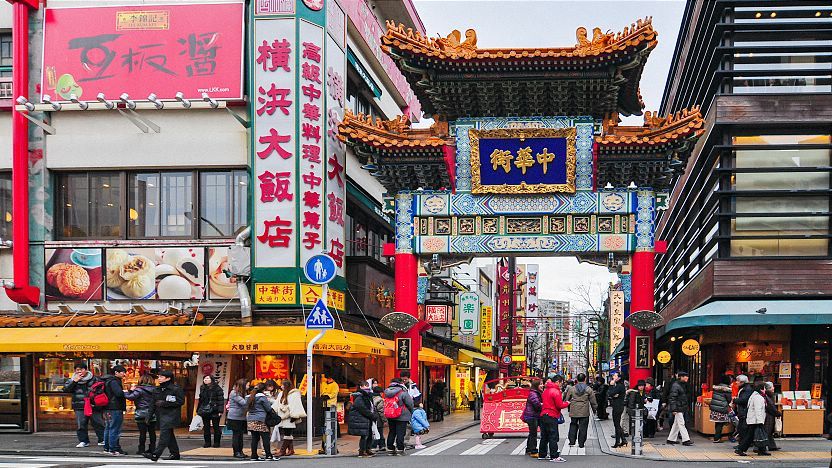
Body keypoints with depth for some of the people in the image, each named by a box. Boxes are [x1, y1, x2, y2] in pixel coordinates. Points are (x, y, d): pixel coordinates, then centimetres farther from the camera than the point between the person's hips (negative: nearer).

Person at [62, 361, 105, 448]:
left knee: (98, 423, 1)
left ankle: (102, 440, 9)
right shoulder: (72, 380, 9)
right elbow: (65, 389, -4)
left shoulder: (94, 379, 7)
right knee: (81, 425, 1)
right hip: (79, 407, 1)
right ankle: (83, 441, 12)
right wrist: (74, 381, -11)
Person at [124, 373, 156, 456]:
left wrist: (131, 390, -3)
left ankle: (141, 449, 2)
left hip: (141, 414, -5)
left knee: (142, 432, -1)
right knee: (152, 432, 10)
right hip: (152, 415, 5)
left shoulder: (139, 389, -11)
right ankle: (152, 448, 15)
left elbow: (130, 397, -18)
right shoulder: (154, 389, 6)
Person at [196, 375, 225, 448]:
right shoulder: (202, 389, 11)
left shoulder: (217, 388, -7)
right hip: (204, 411, 5)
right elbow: (201, 400, 17)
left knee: (216, 427, 2)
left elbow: (221, 400, -10)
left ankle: (216, 442, 10)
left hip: (214, 411, -5)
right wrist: (198, 410, 14)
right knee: (206, 427, 7)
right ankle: (207, 442, 15)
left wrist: (220, 411, -17)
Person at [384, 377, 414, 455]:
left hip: (390, 417, 6)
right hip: (402, 417, -6)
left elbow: (386, 404, 13)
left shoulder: (387, 392, 5)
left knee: (391, 432, 15)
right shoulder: (402, 392, -15)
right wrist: (411, 412, 10)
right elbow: (410, 404, -9)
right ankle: (399, 449, 0)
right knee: (400, 433, 0)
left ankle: (390, 449, 19)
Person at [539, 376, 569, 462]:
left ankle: (542, 454, 21)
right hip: (552, 416, -9)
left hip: (543, 415, 9)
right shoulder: (555, 391, -14)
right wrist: (567, 403, 3)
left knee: (544, 436, 15)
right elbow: (559, 405, -16)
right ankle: (554, 456, -5)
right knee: (553, 437, -5)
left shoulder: (546, 390, 13)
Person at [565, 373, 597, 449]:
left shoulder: (571, 389, 0)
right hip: (584, 413, -1)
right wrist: (595, 409, 15)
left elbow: (567, 400, 7)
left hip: (574, 412, 1)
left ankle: (572, 442, 9)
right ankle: (581, 443, 7)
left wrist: (569, 408, 22)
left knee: (573, 426, 13)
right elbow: (593, 401, 2)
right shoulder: (589, 389, -3)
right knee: (583, 427, 5)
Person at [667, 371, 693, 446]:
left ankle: (671, 439, 20)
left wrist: (687, 406, 21)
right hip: (678, 408, -10)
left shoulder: (683, 385, 15)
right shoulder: (675, 386, -16)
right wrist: (673, 409, -23)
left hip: (682, 408, 10)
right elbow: (672, 398, -19)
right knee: (681, 423, -9)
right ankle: (685, 440, -9)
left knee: (676, 424, 13)